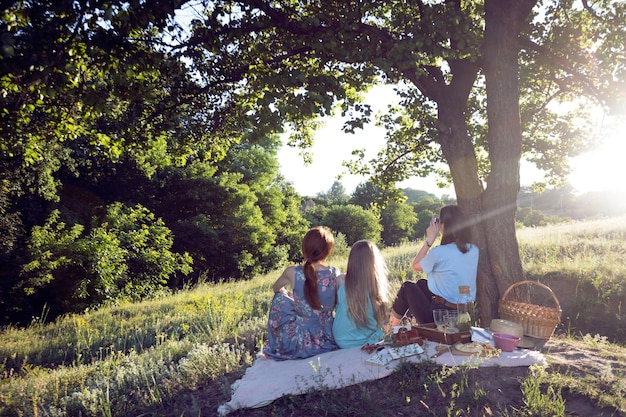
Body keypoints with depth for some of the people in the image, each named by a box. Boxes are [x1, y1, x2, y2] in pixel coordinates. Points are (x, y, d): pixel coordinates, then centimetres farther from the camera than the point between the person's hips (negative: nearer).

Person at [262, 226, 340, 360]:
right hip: (328, 342, 3)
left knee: (280, 297, 20)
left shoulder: (292, 272, -13)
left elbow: (275, 288, 11)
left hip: (300, 344, -2)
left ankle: (276, 348, 35)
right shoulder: (335, 273, -10)